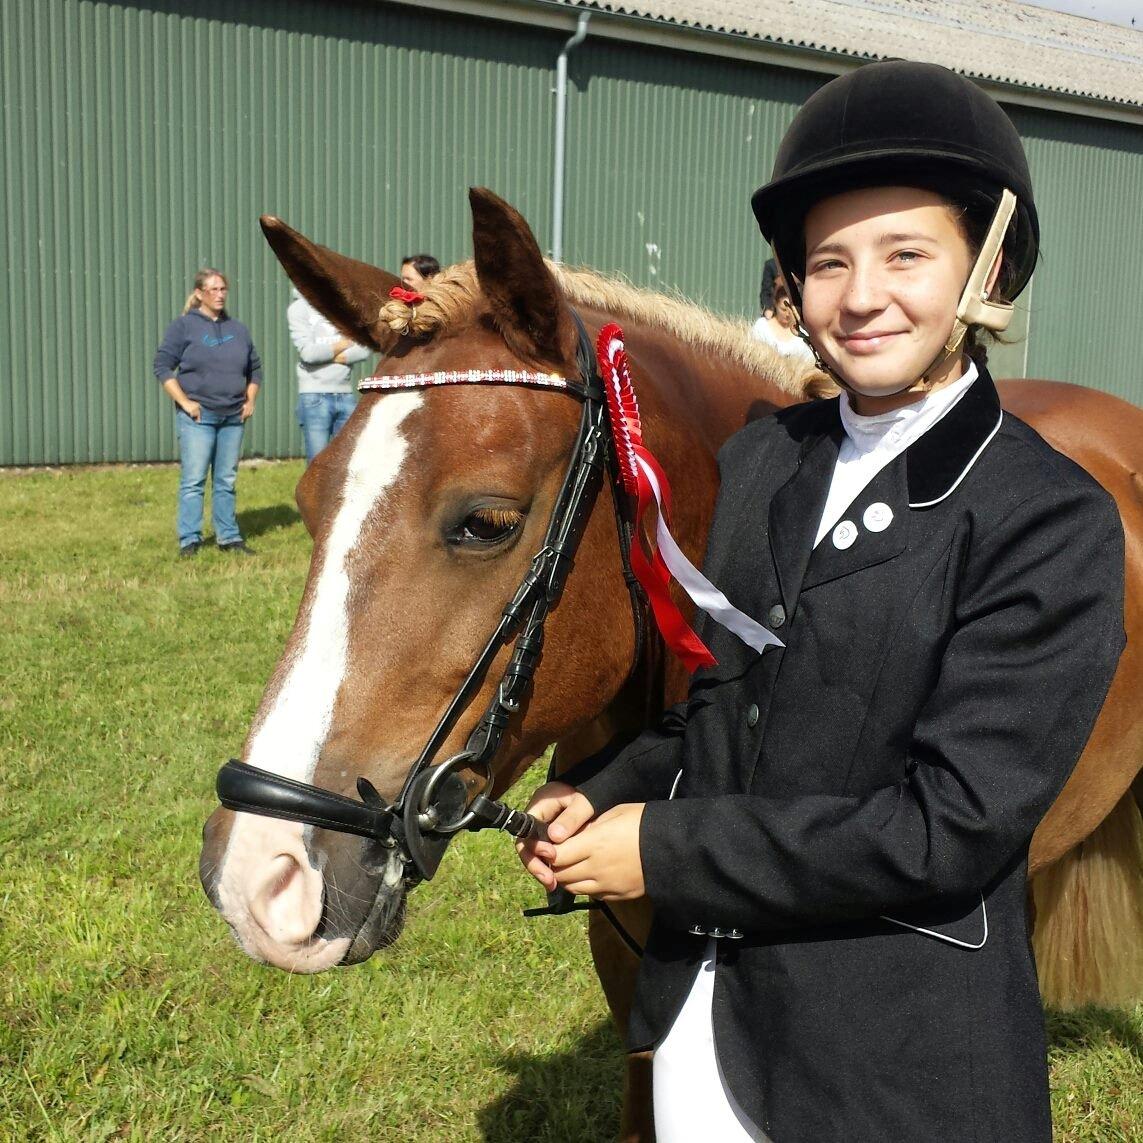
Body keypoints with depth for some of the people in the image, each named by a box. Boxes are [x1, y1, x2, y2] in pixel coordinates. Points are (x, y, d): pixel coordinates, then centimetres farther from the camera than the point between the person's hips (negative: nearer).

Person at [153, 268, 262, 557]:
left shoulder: (238, 329, 14)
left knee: (226, 481, 10)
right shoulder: (184, 326, -1)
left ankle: (229, 538, 16)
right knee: (193, 480, -6)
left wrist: (250, 401, 11)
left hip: (233, 417, 5)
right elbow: (162, 365, -4)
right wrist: (184, 402, -12)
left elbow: (254, 369, 24)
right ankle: (189, 540, -1)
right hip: (197, 416, -5)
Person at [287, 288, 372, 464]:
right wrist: (344, 344, 1)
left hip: (345, 395, 4)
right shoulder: (299, 307, 1)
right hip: (315, 396, -4)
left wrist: (336, 357, -11)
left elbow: (365, 348, 1)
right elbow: (307, 352, -11)